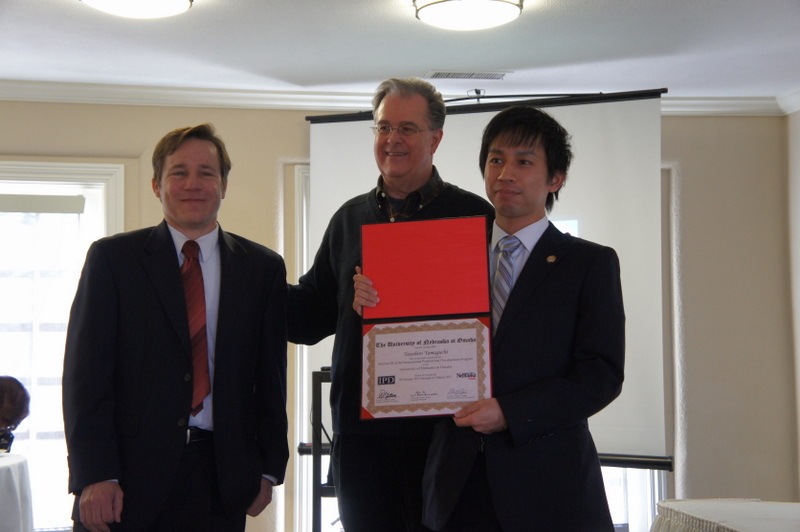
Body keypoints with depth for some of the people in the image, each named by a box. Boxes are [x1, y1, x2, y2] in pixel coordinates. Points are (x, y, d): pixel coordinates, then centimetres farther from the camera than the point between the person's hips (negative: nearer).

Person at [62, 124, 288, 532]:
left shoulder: (263, 268, 8)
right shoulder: (112, 258, 2)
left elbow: (271, 375, 9)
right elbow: (86, 371, -3)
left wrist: (269, 468, 4)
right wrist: (94, 476, -10)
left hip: (222, 477, 2)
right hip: (130, 472, -1)